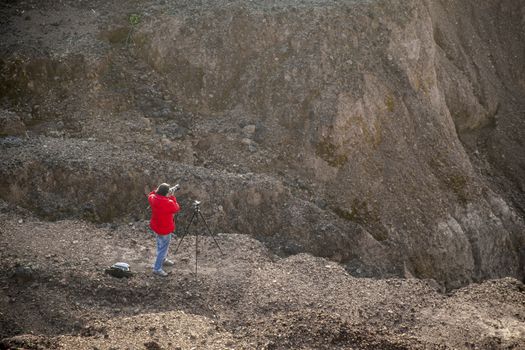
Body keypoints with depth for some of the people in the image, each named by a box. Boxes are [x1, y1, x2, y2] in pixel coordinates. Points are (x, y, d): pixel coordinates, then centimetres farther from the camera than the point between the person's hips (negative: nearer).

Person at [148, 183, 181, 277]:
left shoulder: (153, 198, -16)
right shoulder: (169, 203, -32)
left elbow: (150, 195, 12)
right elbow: (177, 209, -10)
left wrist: (157, 191, 1)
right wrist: (172, 197, -6)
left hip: (156, 226, 8)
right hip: (165, 230, -8)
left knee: (161, 245, 29)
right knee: (163, 248, 7)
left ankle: (163, 259, 50)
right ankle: (157, 268, 13)